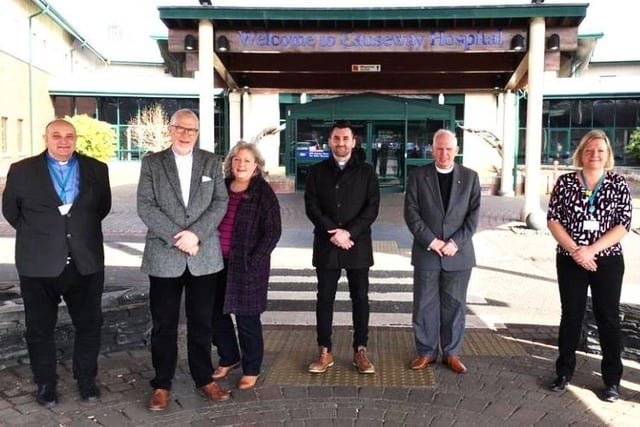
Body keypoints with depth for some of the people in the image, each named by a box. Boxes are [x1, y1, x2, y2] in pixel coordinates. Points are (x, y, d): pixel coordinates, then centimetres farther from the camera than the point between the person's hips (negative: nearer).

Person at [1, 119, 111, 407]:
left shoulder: (96, 169, 3)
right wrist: (35, 235, 13)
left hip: (86, 263, 1)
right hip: (39, 265, -1)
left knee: (90, 325, 9)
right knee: (40, 329, 10)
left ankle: (86, 380, 27)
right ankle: (45, 384, 27)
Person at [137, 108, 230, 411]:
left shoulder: (211, 162, 7)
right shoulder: (151, 163, 3)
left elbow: (220, 202, -1)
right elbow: (145, 206, -5)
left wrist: (196, 234, -15)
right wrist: (176, 237, -15)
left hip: (204, 255, 1)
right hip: (164, 255, -1)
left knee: (201, 322, 11)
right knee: (164, 324, 7)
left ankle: (204, 378, 26)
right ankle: (162, 384, 20)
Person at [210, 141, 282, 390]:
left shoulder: (263, 193, -7)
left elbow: (273, 232, -9)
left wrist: (253, 261, -15)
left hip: (247, 265, -5)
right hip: (218, 262, 5)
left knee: (247, 318, 3)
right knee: (216, 313, 13)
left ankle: (251, 369, 21)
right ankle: (229, 359, 35)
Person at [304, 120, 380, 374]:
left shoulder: (366, 172, 4)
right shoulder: (317, 172, 6)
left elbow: (372, 208, -3)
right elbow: (311, 207, -2)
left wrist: (349, 232, -15)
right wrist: (333, 233, -14)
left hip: (358, 245, 0)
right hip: (326, 245, 1)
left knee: (360, 298, 5)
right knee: (325, 299, 5)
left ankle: (360, 351, 16)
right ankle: (325, 352, 15)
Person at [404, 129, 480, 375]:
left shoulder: (470, 177, 5)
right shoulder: (418, 175, 1)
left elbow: (473, 214, 0)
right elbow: (411, 213, -4)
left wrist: (456, 242, -11)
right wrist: (431, 241, -12)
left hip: (459, 253, 1)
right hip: (426, 253, -1)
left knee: (455, 306, 9)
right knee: (424, 306, 5)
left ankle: (452, 353, 23)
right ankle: (426, 352, 20)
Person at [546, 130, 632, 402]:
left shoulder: (618, 184, -1)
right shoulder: (565, 182, -1)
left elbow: (623, 225, -7)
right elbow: (553, 219, -3)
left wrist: (590, 250, -16)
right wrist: (575, 250, -13)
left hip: (607, 262, 0)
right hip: (570, 261, 0)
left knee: (608, 318, 6)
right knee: (571, 316, 9)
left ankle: (612, 379, 18)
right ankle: (564, 371, 23)